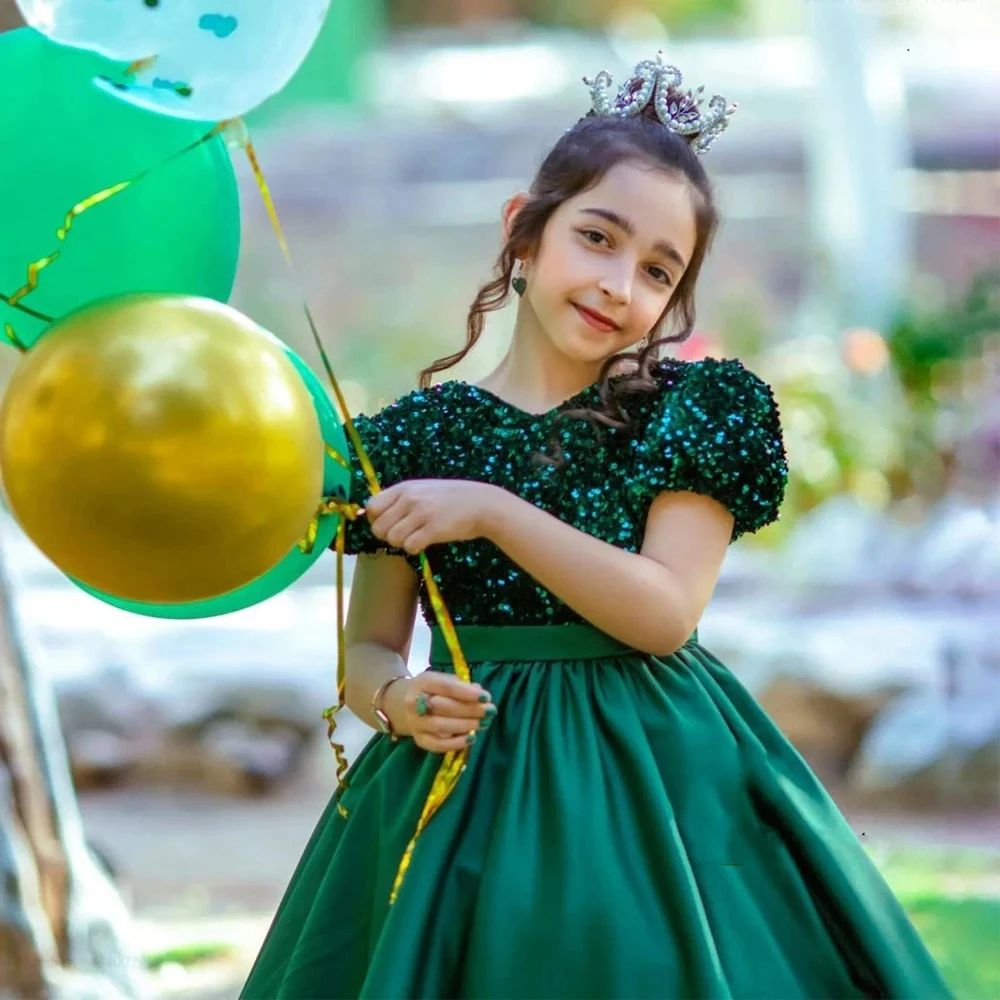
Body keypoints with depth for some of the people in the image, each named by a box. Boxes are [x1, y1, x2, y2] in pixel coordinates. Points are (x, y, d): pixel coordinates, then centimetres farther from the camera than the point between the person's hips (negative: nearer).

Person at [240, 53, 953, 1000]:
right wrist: (397, 699, -16)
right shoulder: (418, 436, 3)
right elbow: (367, 649, 7)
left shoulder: (696, 414, 0)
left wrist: (494, 513, -17)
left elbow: (664, 613, -11)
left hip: (652, 782, -1)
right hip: (463, 787, 1)